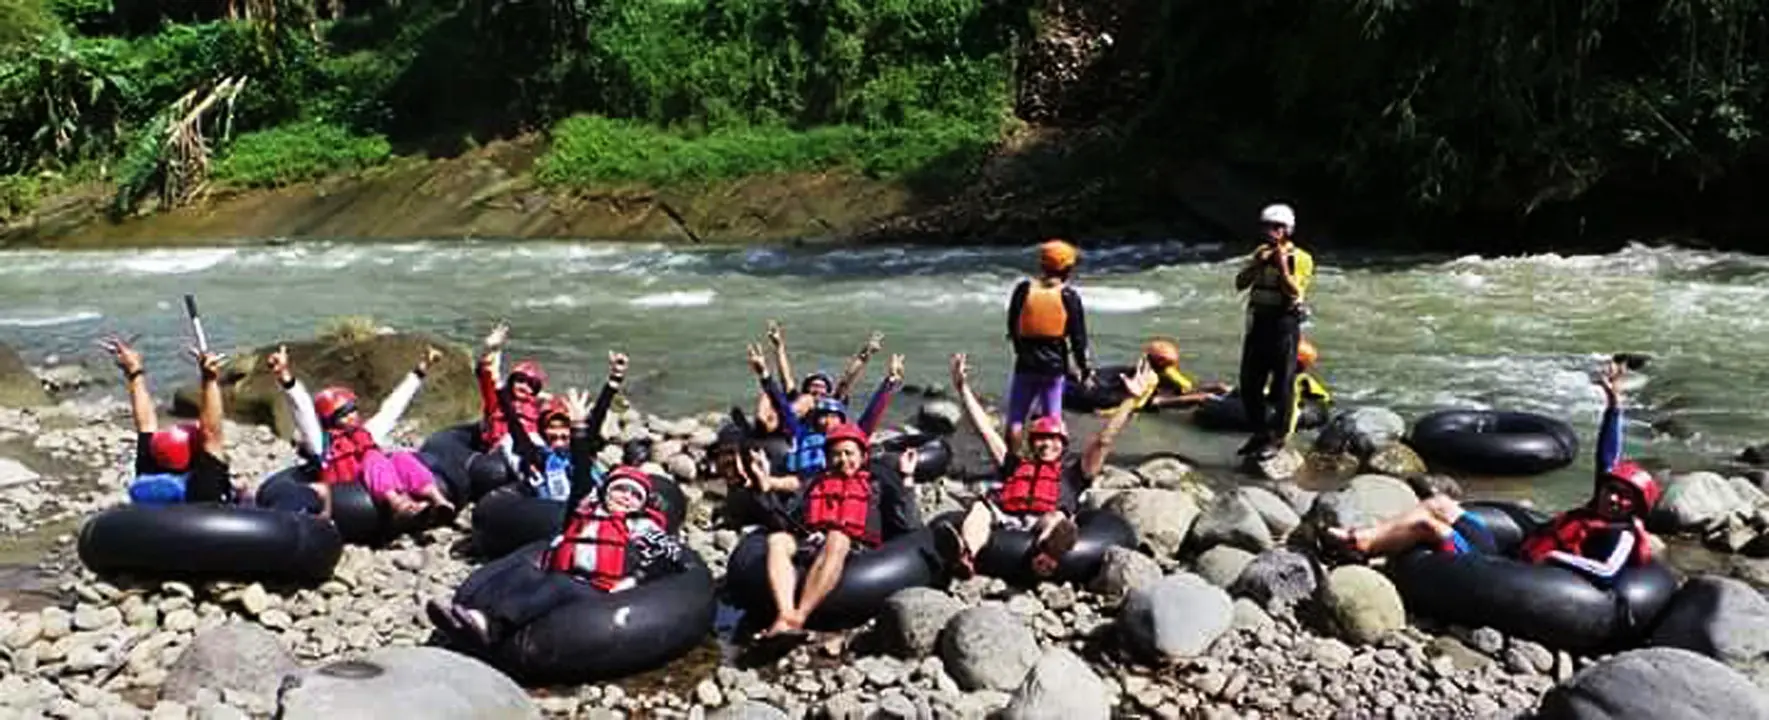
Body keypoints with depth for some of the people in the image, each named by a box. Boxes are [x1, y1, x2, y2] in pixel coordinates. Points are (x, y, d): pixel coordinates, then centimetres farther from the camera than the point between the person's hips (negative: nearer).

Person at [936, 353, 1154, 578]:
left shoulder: (1073, 469, 31)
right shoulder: (1015, 464, 37)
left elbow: (1103, 441, 23)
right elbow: (985, 430, 35)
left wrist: (1132, 399, 17)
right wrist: (962, 388, 32)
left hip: (1043, 522, -2)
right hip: (1004, 519, 2)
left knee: (1056, 519, -36)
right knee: (979, 508, -30)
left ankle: (1045, 555, -73)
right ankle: (964, 556, -62)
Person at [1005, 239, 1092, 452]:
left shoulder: (1023, 289, -3)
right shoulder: (1069, 297, -8)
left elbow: (1012, 327, 6)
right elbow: (1078, 337, -4)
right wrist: (1084, 370, 6)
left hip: (1026, 364, 1)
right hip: (1055, 366, 0)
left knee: (1015, 419, 5)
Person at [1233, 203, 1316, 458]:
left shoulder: (1300, 258, -6)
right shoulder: (1261, 252, 12)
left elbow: (1294, 292, -17)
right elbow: (1240, 283, 3)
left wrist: (1282, 265, -22)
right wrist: (1257, 263, -10)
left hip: (1284, 324, -6)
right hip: (1257, 322, 6)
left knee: (1281, 385, -1)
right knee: (1249, 383, 10)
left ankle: (1278, 437, 9)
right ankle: (1260, 432, 24)